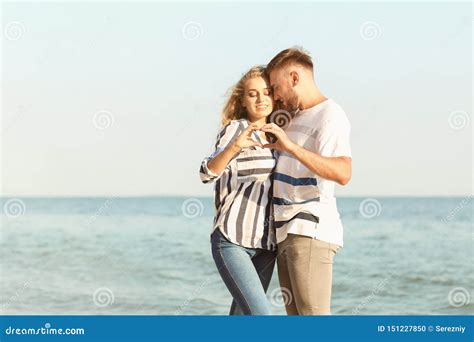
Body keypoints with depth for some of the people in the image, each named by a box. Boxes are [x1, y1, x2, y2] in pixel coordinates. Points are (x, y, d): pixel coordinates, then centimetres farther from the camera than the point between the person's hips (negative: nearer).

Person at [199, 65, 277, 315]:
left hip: (264, 244, 7)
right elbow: (208, 173, -21)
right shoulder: (236, 129, -5)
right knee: (261, 317, -19)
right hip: (232, 240, -7)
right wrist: (234, 147, -37)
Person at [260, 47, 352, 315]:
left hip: (311, 232, -9)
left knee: (314, 315, -14)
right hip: (287, 232, 9)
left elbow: (343, 173, -25)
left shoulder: (330, 115, -8)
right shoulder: (296, 116, 20)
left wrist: (291, 147, -32)